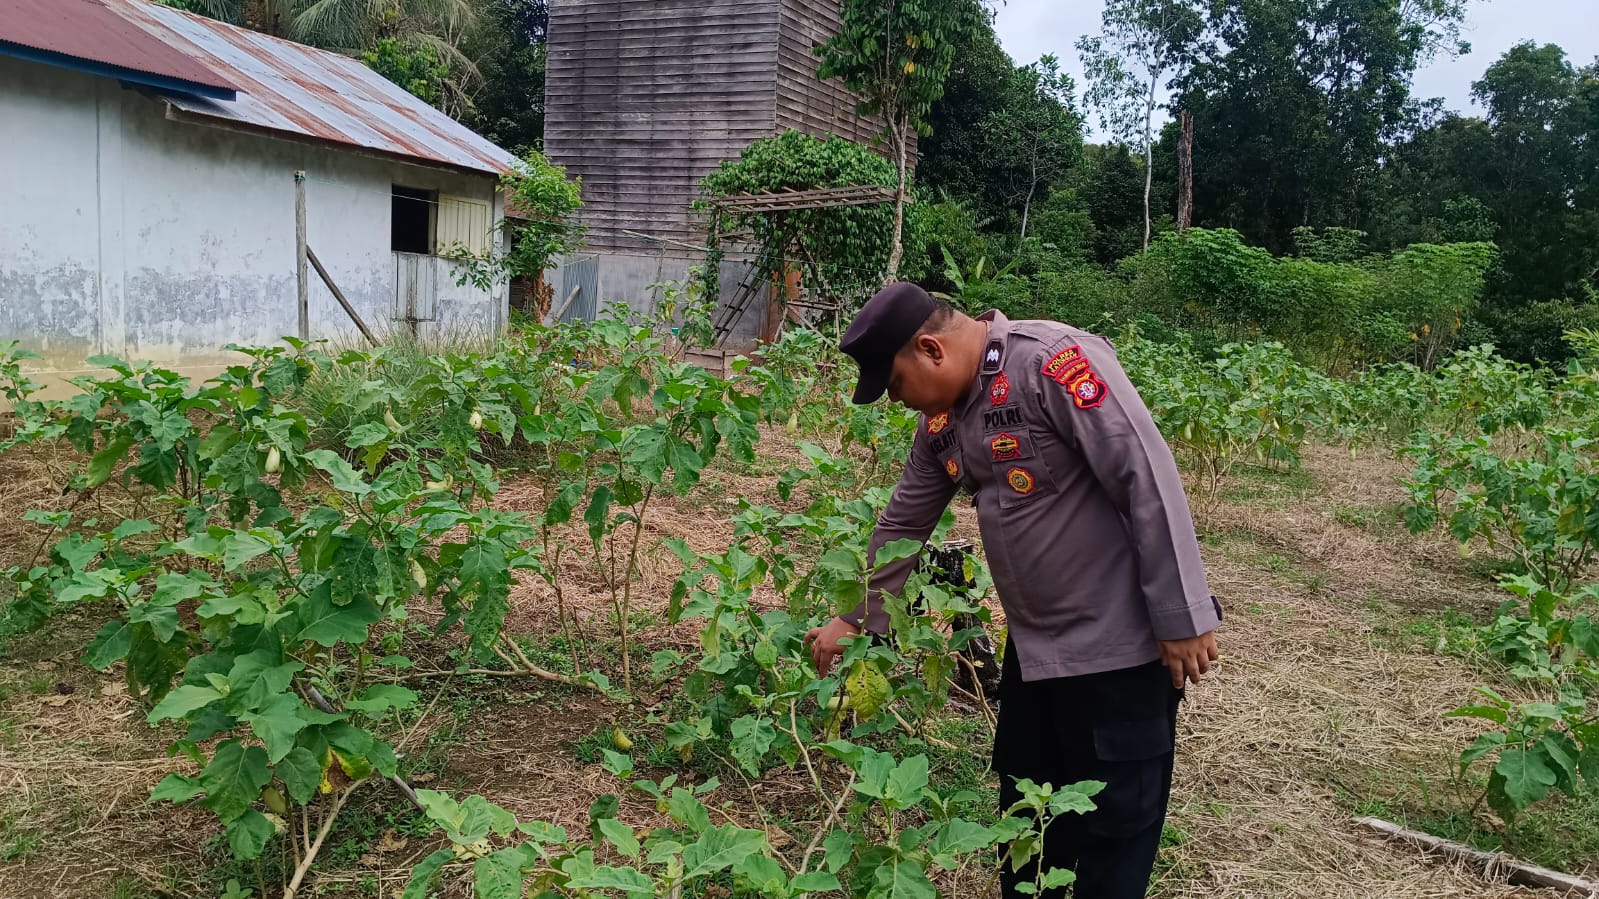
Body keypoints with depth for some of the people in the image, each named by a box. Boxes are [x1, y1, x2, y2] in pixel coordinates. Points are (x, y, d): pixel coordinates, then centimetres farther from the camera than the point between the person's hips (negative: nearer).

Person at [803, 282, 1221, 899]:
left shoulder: (1054, 364, -22)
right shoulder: (943, 419, 5)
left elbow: (1150, 484, -23)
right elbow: (902, 524, 16)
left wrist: (1183, 618, -21)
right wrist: (854, 619, 21)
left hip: (1121, 642, -8)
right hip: (1033, 643, 8)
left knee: (1116, 818, 6)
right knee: (1024, 806, 19)